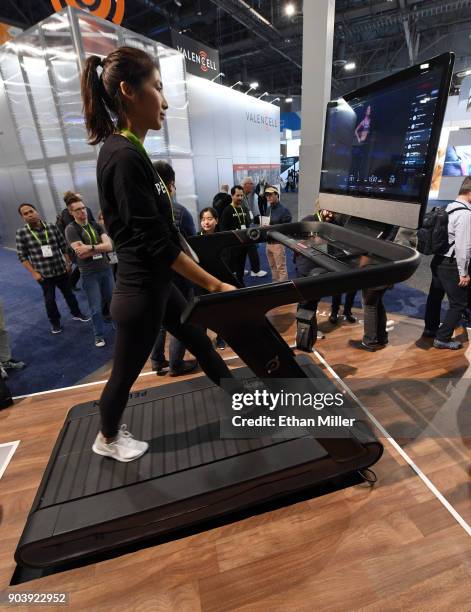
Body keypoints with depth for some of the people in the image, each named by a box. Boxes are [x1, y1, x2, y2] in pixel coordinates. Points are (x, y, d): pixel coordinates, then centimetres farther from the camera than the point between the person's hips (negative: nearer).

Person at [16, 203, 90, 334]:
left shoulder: (52, 227, -3)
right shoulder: (21, 233, -7)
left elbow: (64, 247, 4)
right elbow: (22, 256, -4)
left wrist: (68, 263, 3)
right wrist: (33, 273, -9)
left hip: (61, 269, 1)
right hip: (43, 274, -1)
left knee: (68, 293, 17)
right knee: (49, 299, 11)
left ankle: (76, 314, 38)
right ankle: (55, 322, 31)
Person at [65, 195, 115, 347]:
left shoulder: (96, 225, 5)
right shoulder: (71, 229, -8)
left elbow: (109, 246, -8)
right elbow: (81, 253, -19)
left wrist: (90, 247, -20)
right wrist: (100, 247, -12)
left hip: (106, 269, 4)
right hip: (89, 273, -4)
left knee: (111, 300, 18)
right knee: (96, 307, 3)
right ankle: (99, 335, 19)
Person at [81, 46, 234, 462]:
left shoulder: (127, 150, 9)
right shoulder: (124, 156, -21)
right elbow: (156, 243, -26)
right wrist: (215, 285, -23)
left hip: (155, 284, 10)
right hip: (141, 290, -10)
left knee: (201, 343, 20)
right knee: (126, 372, 13)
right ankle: (108, 439, 43)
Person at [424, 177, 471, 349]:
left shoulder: (449, 208, 7)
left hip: (439, 260, 9)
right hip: (451, 264, -9)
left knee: (435, 296, 20)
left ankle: (430, 329, 36)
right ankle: (443, 338, 9)